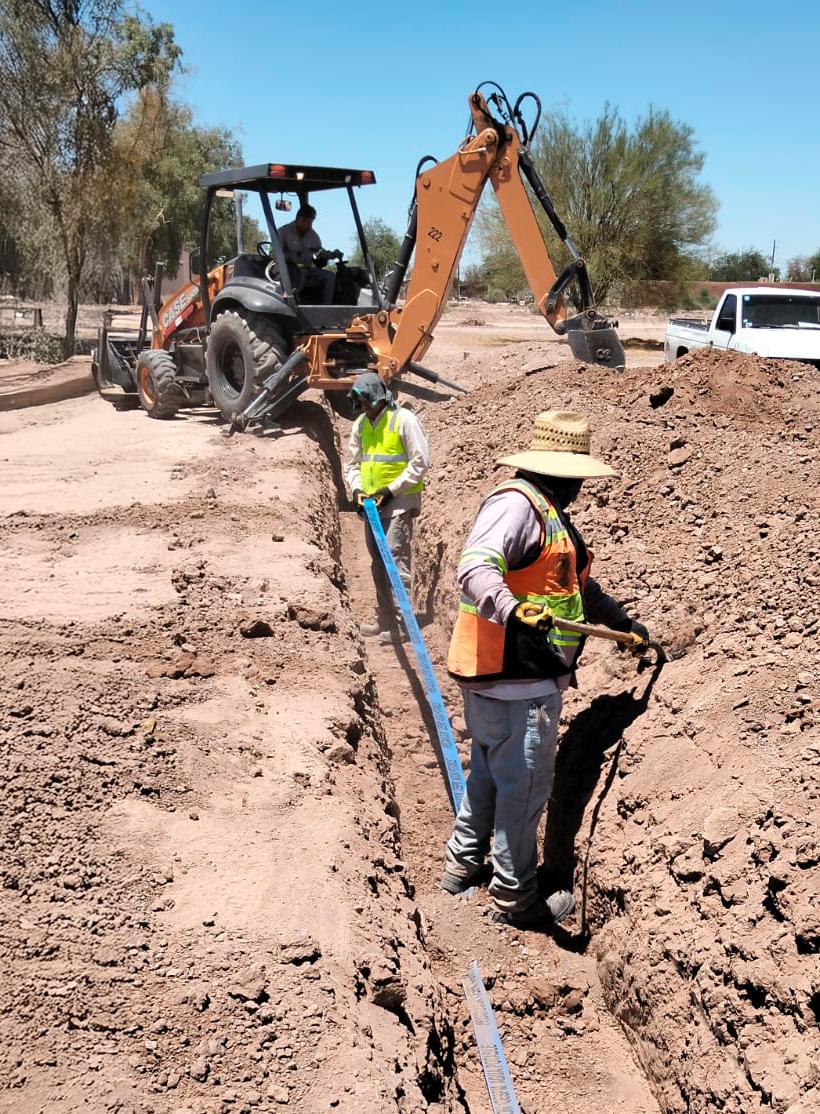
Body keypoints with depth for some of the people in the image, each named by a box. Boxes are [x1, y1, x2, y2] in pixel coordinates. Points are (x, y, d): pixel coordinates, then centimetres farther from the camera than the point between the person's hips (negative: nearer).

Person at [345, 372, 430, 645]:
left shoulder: (404, 420, -11)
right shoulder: (360, 424, 11)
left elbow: (420, 462, -12)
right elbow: (353, 463, 18)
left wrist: (391, 490, -16)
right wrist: (356, 489, -1)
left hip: (399, 500, -8)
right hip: (372, 502, 8)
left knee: (395, 558, -14)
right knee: (377, 563, 12)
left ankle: (401, 623, -12)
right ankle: (385, 620, 22)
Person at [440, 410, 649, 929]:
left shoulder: (549, 513, 20)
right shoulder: (516, 503, -15)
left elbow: (579, 587, 34)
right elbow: (476, 569, -31)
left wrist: (623, 622, 41)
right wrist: (512, 612, -46)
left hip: (527, 676, 11)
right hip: (514, 678, -11)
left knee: (491, 771, 23)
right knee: (525, 785, 1)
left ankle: (464, 859, 39)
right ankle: (515, 895, 15)